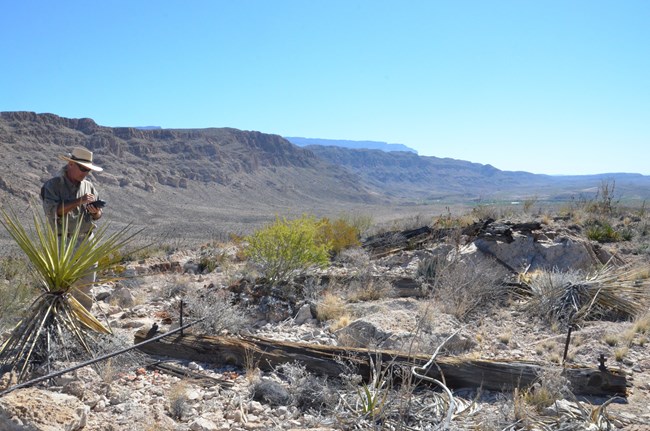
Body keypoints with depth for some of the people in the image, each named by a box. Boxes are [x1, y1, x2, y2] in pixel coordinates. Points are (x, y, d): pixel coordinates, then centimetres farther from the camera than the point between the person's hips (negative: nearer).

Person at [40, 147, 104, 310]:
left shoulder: (89, 186, 9)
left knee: (85, 283, 12)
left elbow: (98, 216, 13)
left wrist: (96, 212, -11)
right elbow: (52, 211, -19)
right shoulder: (53, 185, -6)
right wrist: (79, 201, -24)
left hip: (87, 240, 5)